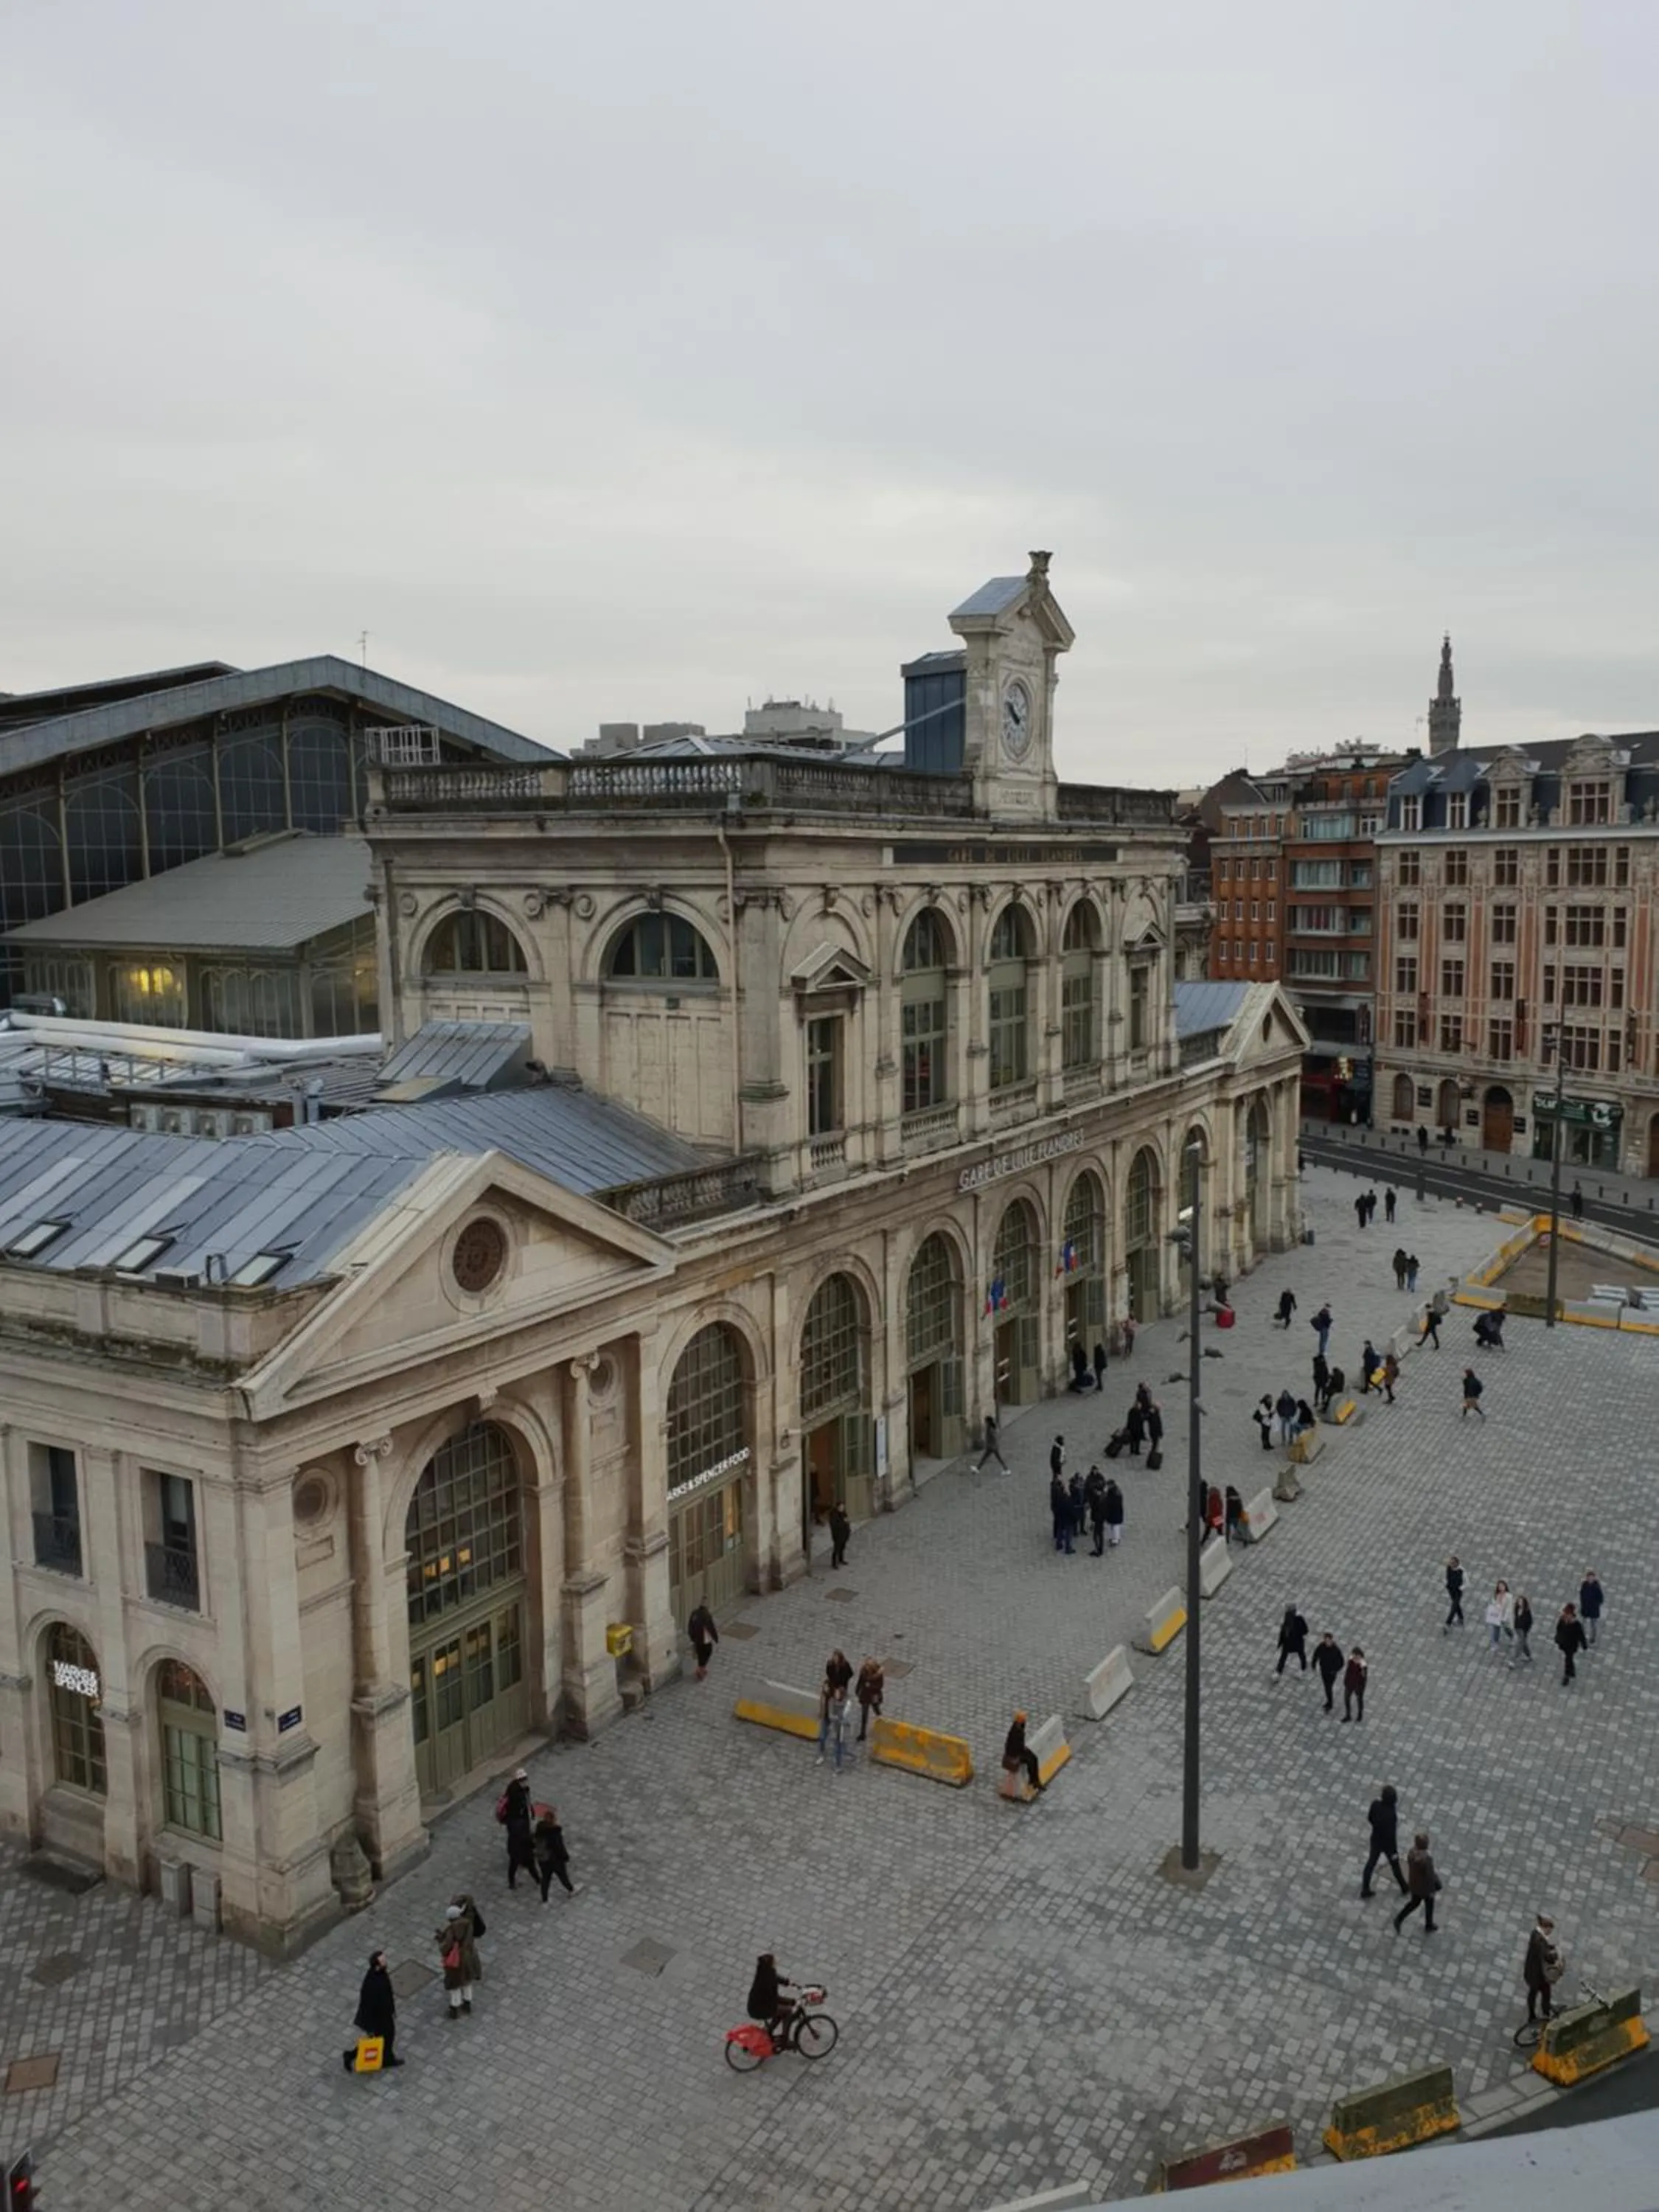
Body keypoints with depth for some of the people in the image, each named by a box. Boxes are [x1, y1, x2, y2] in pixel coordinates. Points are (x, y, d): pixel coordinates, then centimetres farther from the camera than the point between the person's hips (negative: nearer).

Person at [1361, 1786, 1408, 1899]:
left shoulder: (1376, 1804, -20)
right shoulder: (1391, 1814, -36)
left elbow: (1370, 1818, -2)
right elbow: (1391, 1834, -27)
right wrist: (1395, 1851, -13)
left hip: (1376, 1840, 4)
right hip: (1388, 1843, -4)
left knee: (1371, 1863, 19)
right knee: (1395, 1866, 20)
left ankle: (1365, 1889, 30)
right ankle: (1405, 1889, 44)